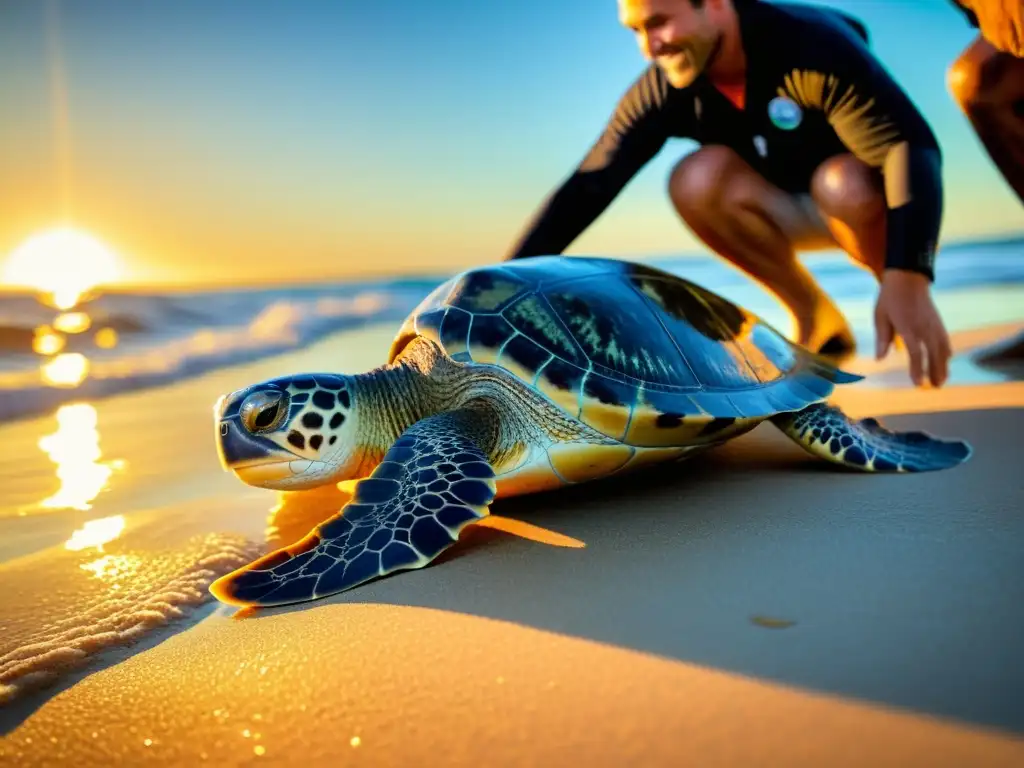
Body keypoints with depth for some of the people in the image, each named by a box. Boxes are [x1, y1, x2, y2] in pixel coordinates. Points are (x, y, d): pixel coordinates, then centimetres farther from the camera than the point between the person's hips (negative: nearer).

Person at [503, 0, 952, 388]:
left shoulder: (812, 44, -29)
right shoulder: (663, 91, -17)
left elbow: (911, 146, -36)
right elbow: (587, 188, -20)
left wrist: (907, 279, -51)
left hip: (863, 200, -3)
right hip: (790, 208, 4)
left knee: (846, 184, -37)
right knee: (696, 179, -25)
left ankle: (910, 317, -7)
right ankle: (817, 322, -7)